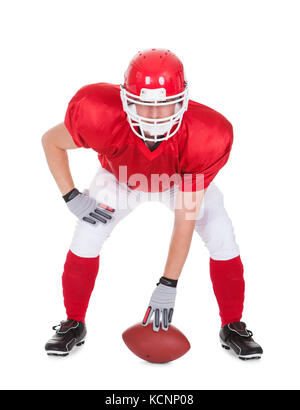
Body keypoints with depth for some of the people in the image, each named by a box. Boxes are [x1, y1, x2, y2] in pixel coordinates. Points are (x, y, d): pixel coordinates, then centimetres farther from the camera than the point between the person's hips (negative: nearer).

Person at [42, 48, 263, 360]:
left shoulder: (205, 136, -40)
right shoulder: (100, 115, -40)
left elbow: (186, 218, -34)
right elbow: (51, 141, -17)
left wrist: (168, 286, -32)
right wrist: (71, 197, -25)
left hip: (184, 180, 0)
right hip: (121, 178, 1)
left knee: (223, 242, -12)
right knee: (85, 240, -11)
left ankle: (232, 327, 12)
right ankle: (73, 324, 14)